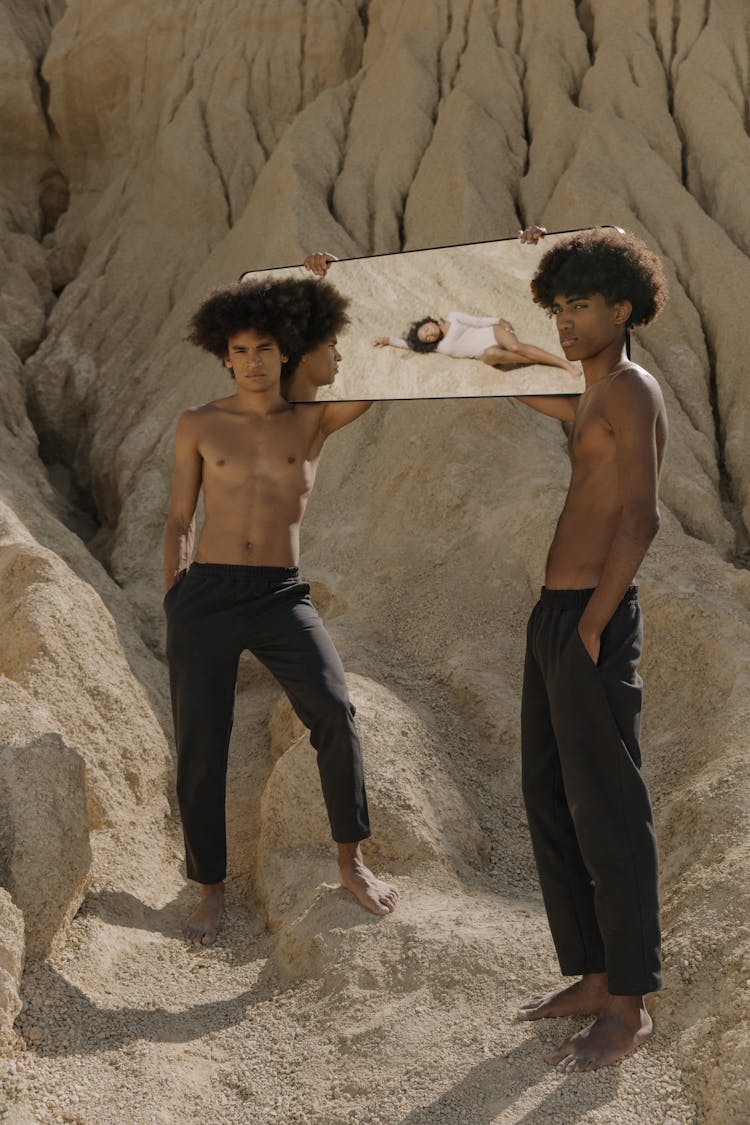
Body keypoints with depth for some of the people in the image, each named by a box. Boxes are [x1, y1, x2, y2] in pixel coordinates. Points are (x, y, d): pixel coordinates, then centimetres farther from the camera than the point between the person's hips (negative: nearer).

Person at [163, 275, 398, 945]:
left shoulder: (316, 419, 5)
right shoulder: (198, 426, 6)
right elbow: (179, 521, 10)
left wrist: (321, 310, 1)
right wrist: (172, 610, 5)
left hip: (282, 596, 0)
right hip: (204, 596, 1)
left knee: (333, 710, -20)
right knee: (201, 745, 0)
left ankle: (351, 862, -3)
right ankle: (211, 890, 17)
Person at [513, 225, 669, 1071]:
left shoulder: (631, 389, -9)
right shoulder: (588, 404, 18)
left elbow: (641, 516, -20)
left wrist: (593, 626, -20)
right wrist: (525, 271, 33)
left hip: (590, 621, -10)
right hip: (552, 618, 10)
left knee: (606, 813, -3)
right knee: (550, 803, 13)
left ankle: (628, 1007, 7)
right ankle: (592, 977, 25)